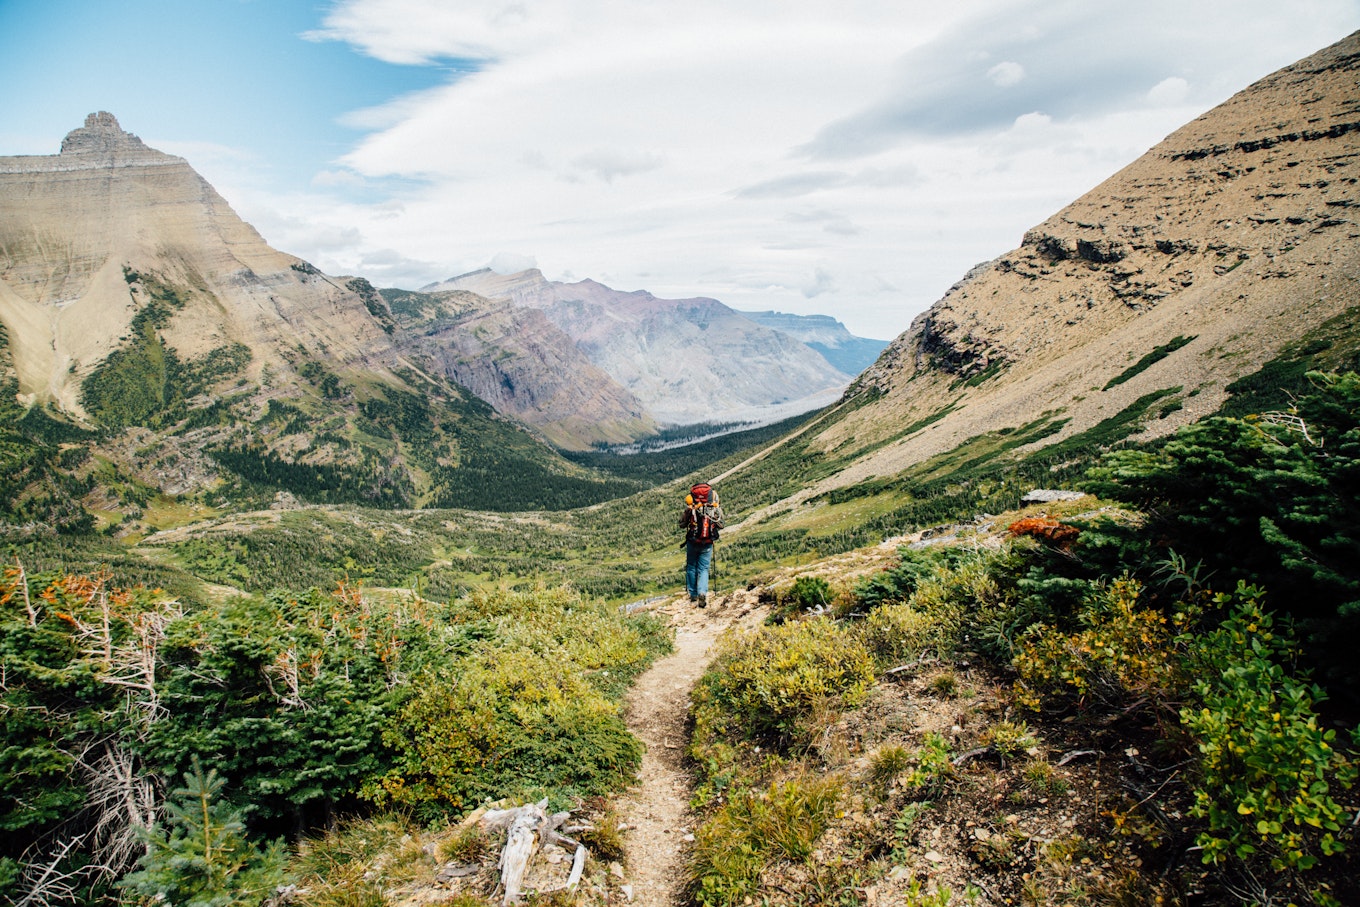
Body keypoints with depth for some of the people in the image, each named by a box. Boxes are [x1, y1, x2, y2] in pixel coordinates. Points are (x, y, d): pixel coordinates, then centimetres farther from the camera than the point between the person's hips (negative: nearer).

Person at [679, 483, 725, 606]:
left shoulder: (689, 507, -10)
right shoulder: (715, 509, -7)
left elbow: (682, 524, -1)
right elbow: (721, 525, 1)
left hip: (692, 541, 0)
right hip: (708, 544, 0)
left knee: (691, 567, 18)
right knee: (704, 569, 11)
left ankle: (693, 595, 23)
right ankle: (702, 592, -10)